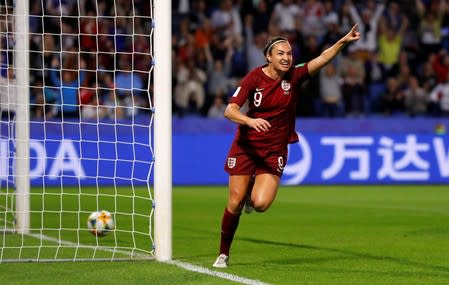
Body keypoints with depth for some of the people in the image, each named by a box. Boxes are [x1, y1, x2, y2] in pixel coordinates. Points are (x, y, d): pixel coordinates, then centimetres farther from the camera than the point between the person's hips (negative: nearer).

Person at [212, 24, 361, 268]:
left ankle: (252, 193, 20)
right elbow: (229, 111, -17)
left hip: (275, 150, 1)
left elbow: (322, 59, -20)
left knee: (260, 204, -18)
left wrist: (343, 42, -35)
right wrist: (250, 120, -36)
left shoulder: (294, 76, -5)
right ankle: (223, 254, 16)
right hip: (246, 146, -1)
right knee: (235, 203, -4)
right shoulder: (254, 78, -10)